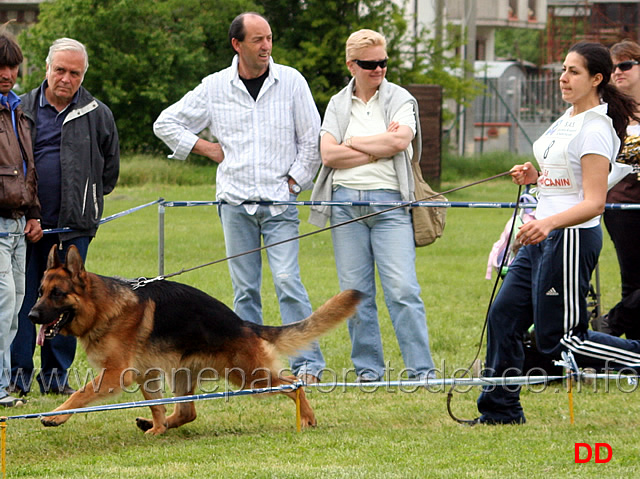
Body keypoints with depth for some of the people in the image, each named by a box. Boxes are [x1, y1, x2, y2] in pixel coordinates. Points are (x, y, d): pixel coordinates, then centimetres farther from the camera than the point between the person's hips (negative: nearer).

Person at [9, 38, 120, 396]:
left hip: (74, 225, 0)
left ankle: (57, 376, 13)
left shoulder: (98, 115, 7)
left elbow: (110, 166, 18)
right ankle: (18, 376, 4)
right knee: (22, 298, -1)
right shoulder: (23, 108, 6)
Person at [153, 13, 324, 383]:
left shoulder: (291, 82, 2)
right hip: (235, 201, 2)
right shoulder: (214, 88, 4)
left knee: (287, 280, -12)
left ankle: (308, 363, -11)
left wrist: (295, 182, 0)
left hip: (280, 202, -2)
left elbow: (312, 139, 6)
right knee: (245, 289, 3)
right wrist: (207, 149, 5)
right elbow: (167, 123, 13)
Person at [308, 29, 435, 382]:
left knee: (403, 290, -11)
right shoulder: (337, 105, 14)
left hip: (389, 201, -3)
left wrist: (353, 143, -2)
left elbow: (399, 141, -12)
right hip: (346, 202, 3)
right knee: (355, 291, 3)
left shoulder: (400, 99, 7)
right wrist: (379, 147, -6)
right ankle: (368, 370, 11)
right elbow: (328, 154, -1)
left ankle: (422, 371, -10)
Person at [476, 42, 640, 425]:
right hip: (544, 236, 10)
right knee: (504, 317, 9)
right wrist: (535, 176, 7)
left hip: (572, 237, -10)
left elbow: (594, 202, -23)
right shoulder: (569, 119, 12)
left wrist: (549, 223, -37)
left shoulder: (595, 130, -16)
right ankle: (501, 411, 17)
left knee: (561, 341, -7)